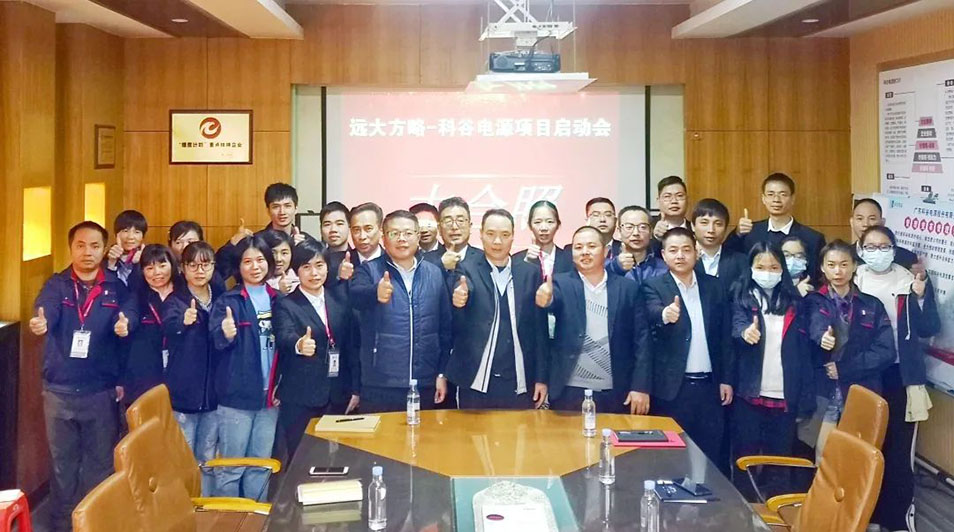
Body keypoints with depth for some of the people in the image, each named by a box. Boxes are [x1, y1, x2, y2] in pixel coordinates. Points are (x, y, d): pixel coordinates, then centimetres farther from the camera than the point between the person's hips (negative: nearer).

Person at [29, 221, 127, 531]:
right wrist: (39, 323, -44)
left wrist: (122, 380, -1)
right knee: (62, 462, 13)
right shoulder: (56, 285, 0)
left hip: (102, 391, 0)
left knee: (100, 462, 10)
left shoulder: (116, 288, 0)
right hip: (59, 390, 0)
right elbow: (44, 312, -21)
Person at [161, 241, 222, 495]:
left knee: (208, 457, 15)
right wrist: (183, 321, -52)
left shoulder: (222, 297, 4)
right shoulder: (175, 300, -9)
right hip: (184, 391, -4)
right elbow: (168, 326, -33)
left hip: (214, 390, 4)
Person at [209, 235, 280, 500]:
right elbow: (216, 341, -18)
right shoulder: (227, 301, -4)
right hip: (237, 395, -4)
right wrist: (226, 334, -39)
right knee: (231, 466, 2)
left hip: (270, 394, 4)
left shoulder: (277, 299, 8)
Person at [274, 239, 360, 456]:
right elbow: (284, 336, -22)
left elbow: (350, 345, 12)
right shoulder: (285, 305, -3)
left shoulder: (340, 301, 10)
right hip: (300, 400, -4)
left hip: (337, 397, 4)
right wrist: (299, 345, -44)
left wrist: (355, 389, 8)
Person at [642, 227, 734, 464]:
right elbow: (653, 314, -24)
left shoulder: (714, 286, 8)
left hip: (709, 385, 3)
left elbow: (725, 336, 10)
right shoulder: (654, 287, -2)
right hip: (672, 386, -3)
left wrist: (726, 379, 6)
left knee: (710, 456, 10)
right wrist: (665, 314, -47)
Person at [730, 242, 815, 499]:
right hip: (749, 392, -2)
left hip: (785, 395, 2)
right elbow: (737, 325, -16)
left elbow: (804, 350, 5)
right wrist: (745, 332, -41)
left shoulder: (794, 301, 8)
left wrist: (806, 399, -2)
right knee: (745, 456, 4)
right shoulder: (743, 297, 3)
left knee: (779, 458, 8)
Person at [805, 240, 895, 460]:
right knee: (823, 458, 0)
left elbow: (885, 352, -2)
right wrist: (821, 339, -41)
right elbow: (815, 327, -18)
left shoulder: (872, 306, 8)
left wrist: (844, 369, -11)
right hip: (823, 392, -1)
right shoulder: (813, 302, 5)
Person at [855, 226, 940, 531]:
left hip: (899, 376, -1)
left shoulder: (911, 282, -1)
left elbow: (929, 329, -5)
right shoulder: (853, 281, 1)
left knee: (897, 447, 1)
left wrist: (920, 297, -18)